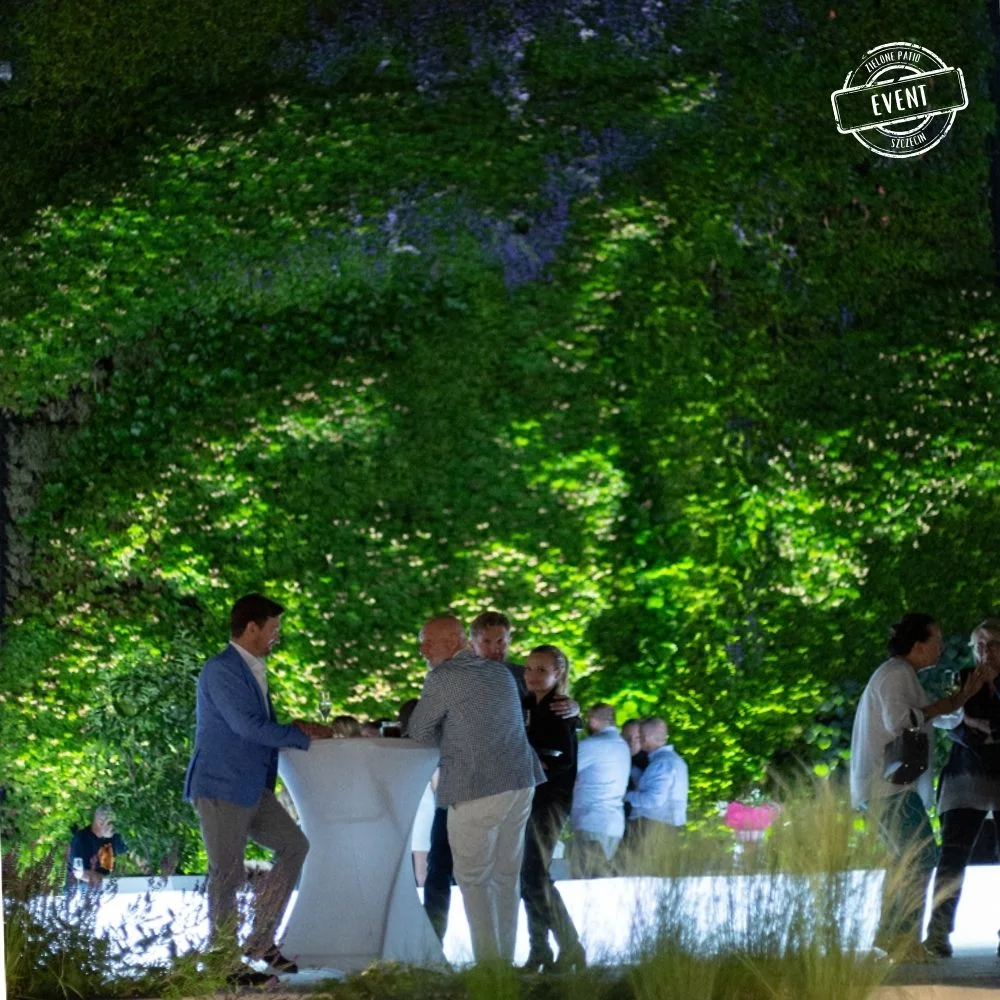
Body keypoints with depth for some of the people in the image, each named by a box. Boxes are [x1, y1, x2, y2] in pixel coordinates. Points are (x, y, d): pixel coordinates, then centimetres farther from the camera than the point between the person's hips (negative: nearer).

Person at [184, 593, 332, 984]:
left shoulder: (253, 669, 14)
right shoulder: (221, 670, -16)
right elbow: (248, 726, -22)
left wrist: (293, 727, 4)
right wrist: (303, 737, -14)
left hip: (252, 788, 9)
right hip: (220, 789, -9)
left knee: (293, 846, 9)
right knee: (227, 875, -3)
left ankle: (261, 940, 14)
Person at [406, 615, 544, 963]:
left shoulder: (443, 678, -7)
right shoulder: (501, 674, 15)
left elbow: (419, 732, 1)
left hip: (476, 791, -7)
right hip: (520, 783, 7)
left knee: (473, 879, 1)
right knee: (506, 876, 12)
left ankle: (488, 961, -5)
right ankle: (505, 959, 12)